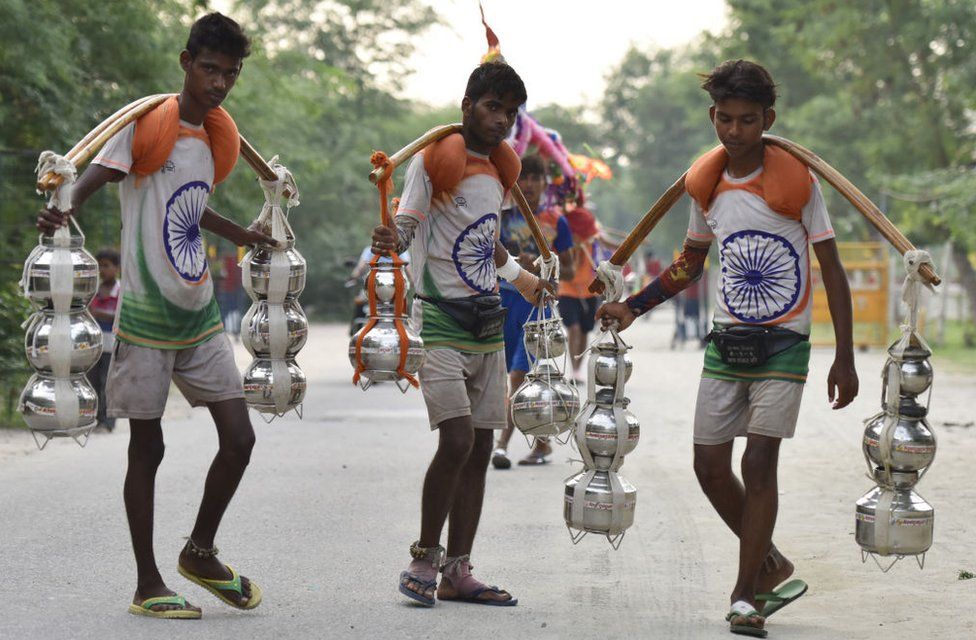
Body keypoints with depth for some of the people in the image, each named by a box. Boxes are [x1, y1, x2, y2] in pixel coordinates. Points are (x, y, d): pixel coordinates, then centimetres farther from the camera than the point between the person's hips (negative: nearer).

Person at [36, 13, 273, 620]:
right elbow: (91, 179, -20)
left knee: (239, 438, 2)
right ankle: (148, 585, 12)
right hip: (147, 315, -6)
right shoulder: (146, 125, -11)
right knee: (147, 448, 2)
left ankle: (201, 553, 22)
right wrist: (64, 209, -40)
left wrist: (238, 234, 33)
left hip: (201, 313, 6)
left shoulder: (217, 134, 10)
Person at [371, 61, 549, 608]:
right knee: (457, 440, -18)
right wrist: (389, 242, -35)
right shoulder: (436, 159, -8)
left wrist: (521, 277, 39)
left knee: (480, 449, 5)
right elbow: (407, 224, -14)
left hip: (487, 321, 7)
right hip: (441, 319, -7)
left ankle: (458, 572, 11)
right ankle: (425, 558, -2)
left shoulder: (499, 169, 14)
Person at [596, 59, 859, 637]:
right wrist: (631, 307, 11)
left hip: (783, 344, -5)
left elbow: (833, 271, -5)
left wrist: (845, 360, -9)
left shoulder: (797, 180, -9)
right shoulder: (705, 185, 4)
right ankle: (772, 565, 24)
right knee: (710, 466, 3)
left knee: (759, 464, -13)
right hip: (726, 343, 5)